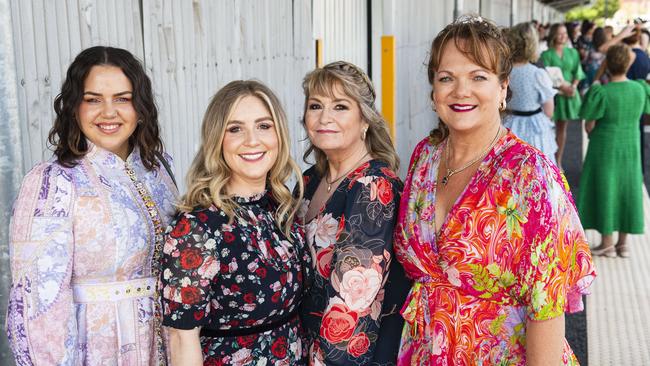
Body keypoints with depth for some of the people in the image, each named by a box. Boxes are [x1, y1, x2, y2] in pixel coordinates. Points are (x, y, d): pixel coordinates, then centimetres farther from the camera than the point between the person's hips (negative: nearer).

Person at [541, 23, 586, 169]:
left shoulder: (572, 53, 9)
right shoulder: (547, 54, -4)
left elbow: (577, 73, 7)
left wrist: (573, 87, -11)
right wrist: (562, 87, -20)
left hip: (569, 94, 4)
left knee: (562, 127, 9)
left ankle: (558, 161, 17)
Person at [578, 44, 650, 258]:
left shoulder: (602, 92, -20)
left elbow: (589, 125, -13)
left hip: (605, 148, -4)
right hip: (631, 147, 4)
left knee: (605, 190, 7)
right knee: (627, 190, 14)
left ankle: (607, 244, 14)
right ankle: (623, 243, 22)